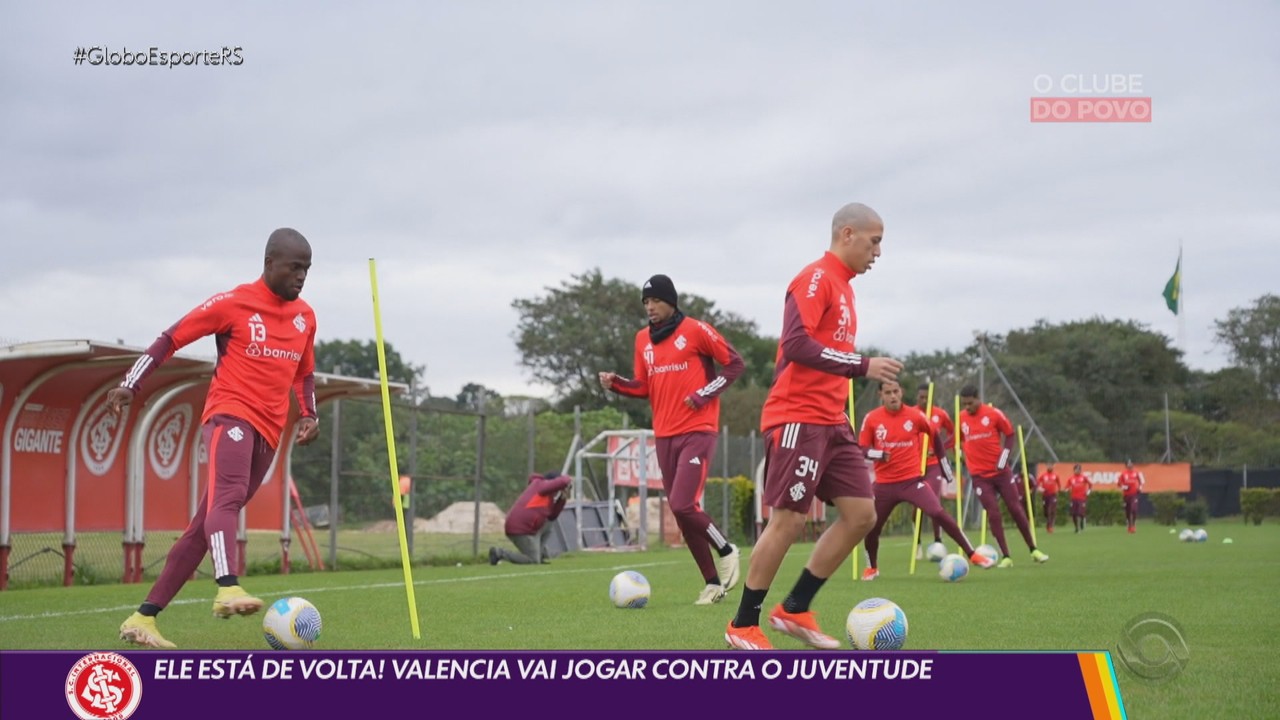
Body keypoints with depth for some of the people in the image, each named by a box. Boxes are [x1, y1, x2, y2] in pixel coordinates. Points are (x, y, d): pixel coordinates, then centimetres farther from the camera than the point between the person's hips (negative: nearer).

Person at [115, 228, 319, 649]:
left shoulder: (305, 317, 14)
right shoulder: (234, 303, -3)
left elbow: (304, 373, 28)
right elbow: (171, 338, 1)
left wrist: (309, 415, 12)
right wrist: (131, 384, -6)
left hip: (268, 433, 6)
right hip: (230, 414, -6)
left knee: (204, 527, 6)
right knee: (228, 496, -32)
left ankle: (144, 618, 11)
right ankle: (228, 589, -53)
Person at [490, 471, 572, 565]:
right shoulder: (541, 484, -2)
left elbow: (552, 516, 25)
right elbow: (562, 482, -16)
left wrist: (562, 499, 16)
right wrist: (567, 479, 6)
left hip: (521, 526, 10)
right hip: (521, 529, -10)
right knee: (533, 561, -7)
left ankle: (542, 552, 13)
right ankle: (500, 553, -6)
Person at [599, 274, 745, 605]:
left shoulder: (695, 330, -6)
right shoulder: (643, 340, 11)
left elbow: (734, 363, -3)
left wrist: (705, 394, -11)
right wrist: (617, 383, -1)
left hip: (698, 432, -6)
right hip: (664, 436, 6)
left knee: (683, 505, -18)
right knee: (681, 514, 5)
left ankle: (726, 550, 8)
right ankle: (714, 583, 15)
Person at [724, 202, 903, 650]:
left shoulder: (842, 286, 19)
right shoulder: (816, 278, -10)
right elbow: (796, 344, -21)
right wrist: (862, 365, -22)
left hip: (831, 422, 9)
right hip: (798, 420, -9)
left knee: (862, 514, 3)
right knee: (788, 521, -8)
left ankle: (795, 610, 10)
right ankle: (742, 626, 4)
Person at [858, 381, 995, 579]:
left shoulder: (915, 415, -4)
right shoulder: (871, 419, -5)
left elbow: (935, 435, 13)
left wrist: (944, 464, 16)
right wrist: (878, 454, -20)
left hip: (912, 480, -1)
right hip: (885, 484, 1)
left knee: (939, 514, -17)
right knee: (871, 527, 3)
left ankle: (972, 555, -7)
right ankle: (872, 568, 31)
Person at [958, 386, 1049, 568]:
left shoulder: (994, 414, -8)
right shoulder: (961, 418, 0)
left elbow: (1010, 434, 2)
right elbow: (960, 440, 17)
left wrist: (1005, 457, -6)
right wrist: (964, 454, 5)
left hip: (1001, 471, -1)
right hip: (980, 475, 1)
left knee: (1016, 509, 3)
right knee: (993, 514, -5)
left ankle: (1033, 550, 16)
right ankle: (1006, 557, 0)